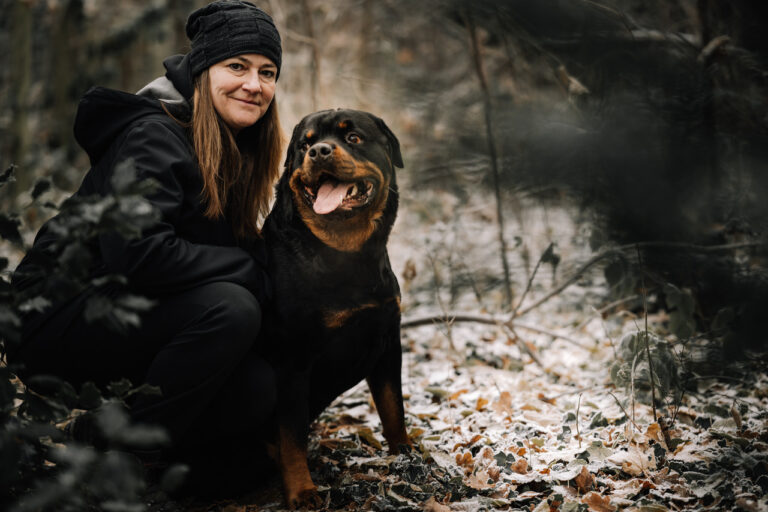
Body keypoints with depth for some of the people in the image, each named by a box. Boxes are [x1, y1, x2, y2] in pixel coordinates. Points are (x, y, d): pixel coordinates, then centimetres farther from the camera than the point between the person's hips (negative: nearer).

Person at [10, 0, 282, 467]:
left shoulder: (235, 154, 9)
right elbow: (138, 257, -30)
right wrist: (249, 270, -21)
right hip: (58, 321, -8)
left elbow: (244, 249, 12)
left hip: (132, 317, 8)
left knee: (257, 392, -14)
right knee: (229, 307, -29)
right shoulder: (153, 138, -18)